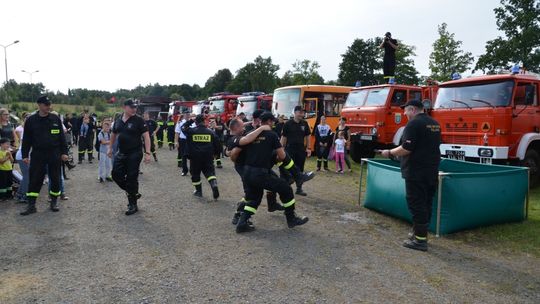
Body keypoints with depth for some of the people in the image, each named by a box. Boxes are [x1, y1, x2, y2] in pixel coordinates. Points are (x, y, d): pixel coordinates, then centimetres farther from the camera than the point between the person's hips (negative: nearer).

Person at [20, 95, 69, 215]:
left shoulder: (56, 119, 3)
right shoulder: (31, 120, 1)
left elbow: (62, 137, 5)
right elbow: (26, 139, 5)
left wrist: (64, 152, 0)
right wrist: (25, 155, 1)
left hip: (54, 154, 1)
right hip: (37, 155, -1)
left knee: (55, 179, 7)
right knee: (34, 180, 0)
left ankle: (54, 202, 22)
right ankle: (31, 205, 8)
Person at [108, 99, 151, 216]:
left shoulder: (139, 120, -11)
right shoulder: (118, 121, 5)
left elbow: (146, 136, -15)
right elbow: (114, 134, 22)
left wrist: (147, 153, -22)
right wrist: (110, 147, 21)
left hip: (134, 154, -6)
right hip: (121, 153, 6)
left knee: (131, 178, -2)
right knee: (116, 175, 5)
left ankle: (133, 205, 12)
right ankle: (133, 193, 25)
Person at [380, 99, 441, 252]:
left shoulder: (414, 123, -14)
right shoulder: (434, 123, 14)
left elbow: (406, 149, -21)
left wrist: (390, 153, -5)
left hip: (416, 172, -9)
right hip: (432, 172, 9)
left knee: (416, 204, -2)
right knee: (426, 203, 15)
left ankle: (420, 240, 2)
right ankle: (421, 233, 25)